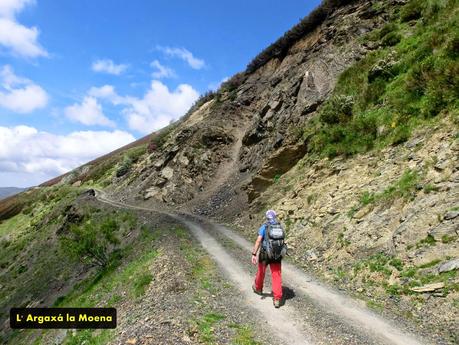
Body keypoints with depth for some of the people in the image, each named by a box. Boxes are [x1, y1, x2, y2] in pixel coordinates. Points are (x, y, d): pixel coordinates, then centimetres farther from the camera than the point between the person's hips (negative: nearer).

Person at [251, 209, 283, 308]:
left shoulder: (264, 227, -9)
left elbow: (258, 241, -18)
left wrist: (254, 254, -18)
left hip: (265, 254, -2)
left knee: (261, 271, 21)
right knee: (276, 276, 3)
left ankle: (258, 288, 45)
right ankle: (277, 299, -3)